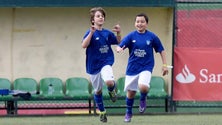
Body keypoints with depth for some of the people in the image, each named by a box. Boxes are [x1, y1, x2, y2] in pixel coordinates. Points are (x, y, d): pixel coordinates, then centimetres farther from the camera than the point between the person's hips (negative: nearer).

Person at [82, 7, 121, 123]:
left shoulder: (107, 33, 1)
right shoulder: (90, 33, -9)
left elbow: (118, 42, 14)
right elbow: (84, 45, -25)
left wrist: (118, 33, -6)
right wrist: (91, 32, -36)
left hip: (106, 63, 0)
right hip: (93, 66, 0)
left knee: (109, 81, -30)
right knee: (98, 90, 12)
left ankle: (112, 90, 7)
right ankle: (102, 112, 33)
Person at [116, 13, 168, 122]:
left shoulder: (152, 37, -4)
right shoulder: (131, 36, -4)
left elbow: (161, 50, 6)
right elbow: (120, 46, -14)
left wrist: (164, 65, 2)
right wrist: (119, 49, -38)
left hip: (146, 67, -2)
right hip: (132, 68, 2)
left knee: (143, 87, -28)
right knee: (130, 93, 10)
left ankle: (143, 99, 8)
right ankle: (128, 113, 35)